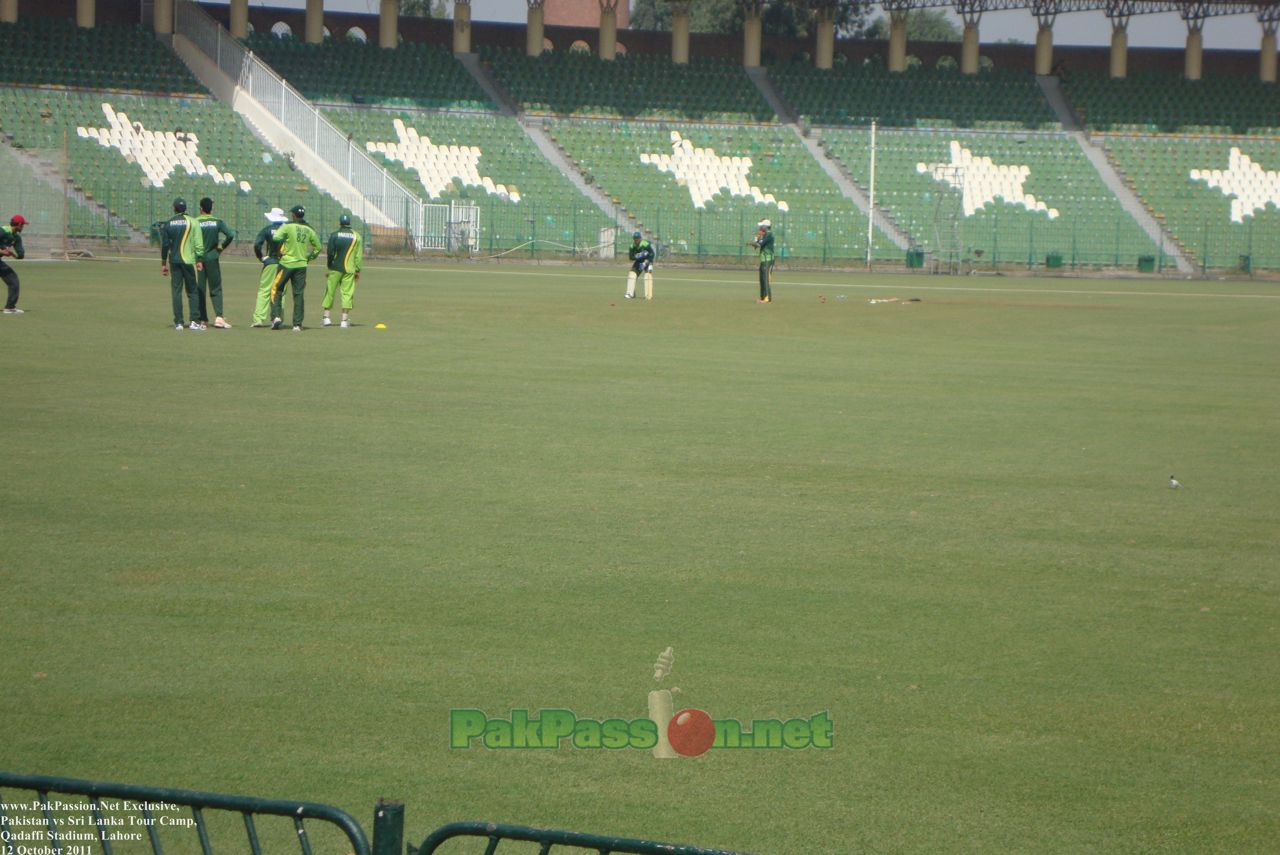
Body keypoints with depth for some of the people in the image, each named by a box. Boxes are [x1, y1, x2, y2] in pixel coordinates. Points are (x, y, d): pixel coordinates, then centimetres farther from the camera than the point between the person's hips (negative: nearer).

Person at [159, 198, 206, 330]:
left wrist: (163, 263, 10)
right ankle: (195, 321, -3)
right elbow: (198, 243, -5)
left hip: (174, 261, 1)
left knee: (176, 291, 4)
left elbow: (165, 244, 4)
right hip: (189, 260, -1)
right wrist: (199, 260, -1)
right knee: (192, 291, 5)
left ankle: (178, 322, 0)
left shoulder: (169, 223, 4)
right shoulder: (193, 222, -1)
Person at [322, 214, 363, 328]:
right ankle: (345, 320, -1)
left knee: (330, 291, 8)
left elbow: (330, 253, -5)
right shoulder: (357, 236, 3)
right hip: (349, 269, 1)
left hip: (335, 268, -1)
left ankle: (326, 317, 10)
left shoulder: (334, 235, -2)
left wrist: (330, 266, 6)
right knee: (347, 293, 3)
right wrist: (357, 270, 7)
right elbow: (359, 255, 2)